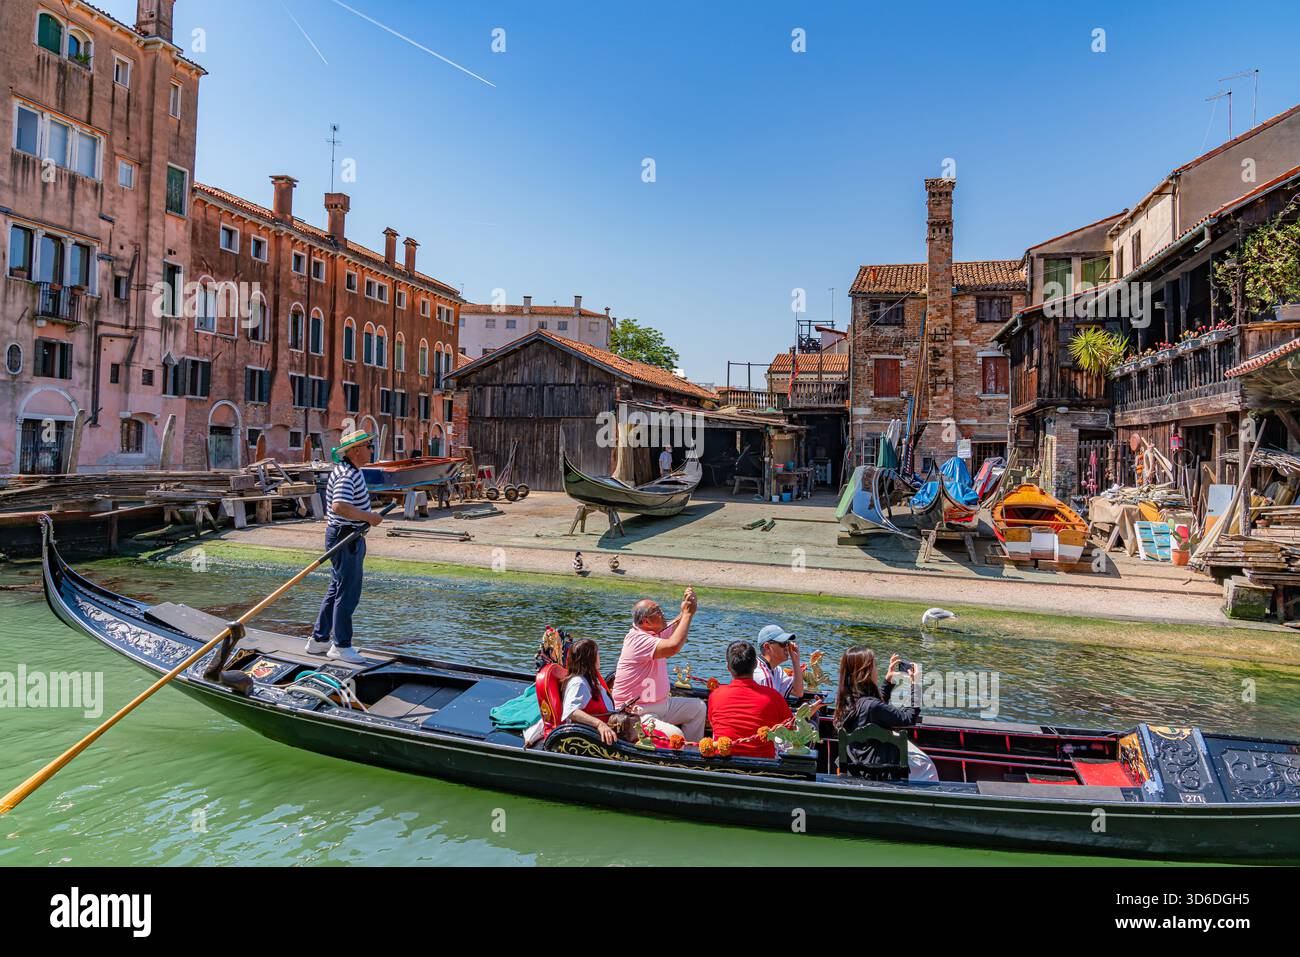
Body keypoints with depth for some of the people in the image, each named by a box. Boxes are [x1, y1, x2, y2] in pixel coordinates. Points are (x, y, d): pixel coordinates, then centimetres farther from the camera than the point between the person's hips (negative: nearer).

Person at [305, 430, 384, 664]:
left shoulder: (352, 471, 14)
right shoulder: (346, 475, -20)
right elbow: (340, 506, -36)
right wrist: (370, 517, -28)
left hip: (351, 537, 11)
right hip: (345, 538, -11)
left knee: (336, 590, 16)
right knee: (348, 593, -3)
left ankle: (318, 640, 25)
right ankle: (341, 646, 6)